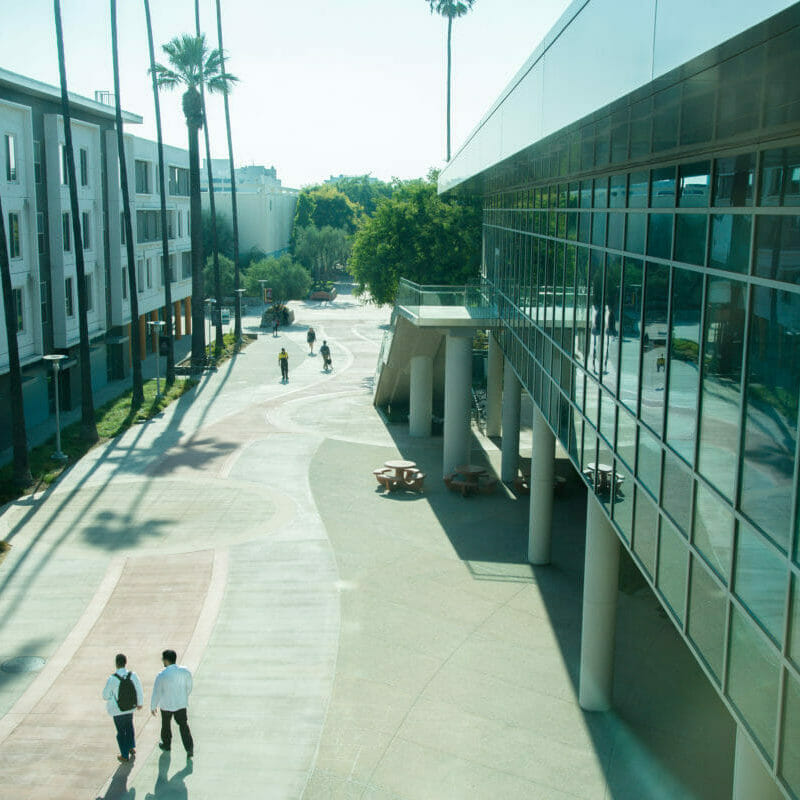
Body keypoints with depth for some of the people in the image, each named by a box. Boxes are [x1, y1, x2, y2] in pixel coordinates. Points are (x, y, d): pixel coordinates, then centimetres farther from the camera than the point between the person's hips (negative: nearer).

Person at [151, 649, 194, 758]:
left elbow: (156, 693, -14)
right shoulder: (185, 671, -12)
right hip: (181, 704, 2)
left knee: (166, 725, 21)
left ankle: (166, 745, 40)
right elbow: (189, 688, 0)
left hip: (166, 705, -2)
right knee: (183, 725, 14)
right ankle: (189, 748, 7)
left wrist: (153, 707, 1)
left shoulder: (161, 675, -23)